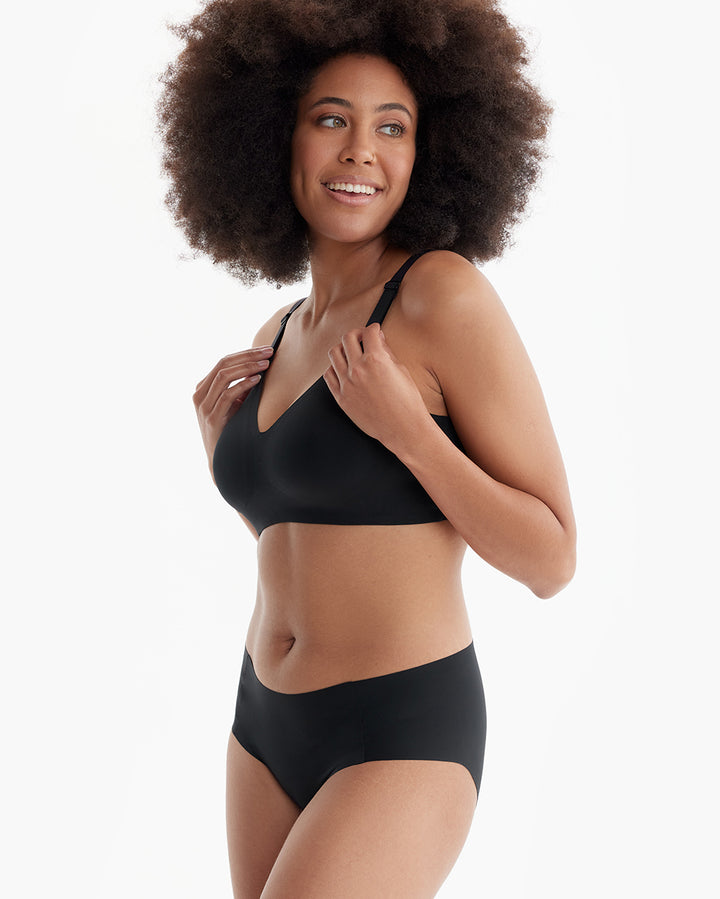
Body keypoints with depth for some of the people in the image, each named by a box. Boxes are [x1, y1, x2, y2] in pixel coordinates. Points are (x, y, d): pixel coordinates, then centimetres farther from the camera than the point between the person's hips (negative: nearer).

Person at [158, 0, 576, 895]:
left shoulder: (446, 295, -13)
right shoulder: (276, 340, 9)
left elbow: (550, 561, -12)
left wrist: (402, 425, -22)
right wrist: (222, 444, 5)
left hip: (401, 738, -7)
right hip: (269, 722, 8)